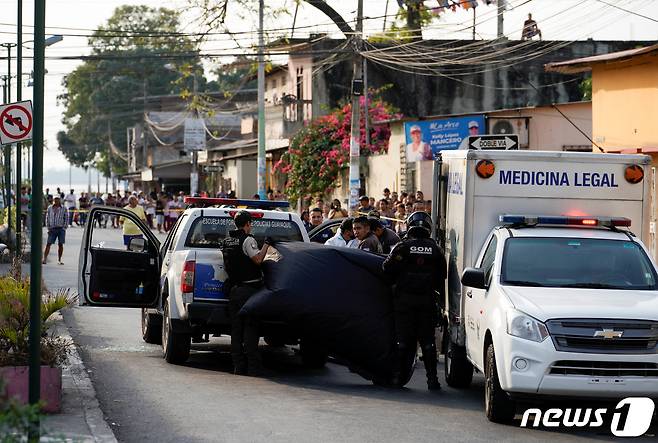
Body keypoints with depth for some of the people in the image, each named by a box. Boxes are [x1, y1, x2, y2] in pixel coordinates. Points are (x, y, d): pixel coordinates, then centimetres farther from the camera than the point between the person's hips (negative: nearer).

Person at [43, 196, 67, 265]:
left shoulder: (64, 209, 4)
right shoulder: (50, 208, 8)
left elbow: (66, 219, 7)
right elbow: (47, 218, 11)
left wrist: (64, 227, -3)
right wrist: (48, 227, 2)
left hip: (61, 229, 0)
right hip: (52, 229, 1)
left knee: (60, 244, 1)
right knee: (48, 244, -6)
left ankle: (59, 260, 10)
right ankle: (44, 259, -7)